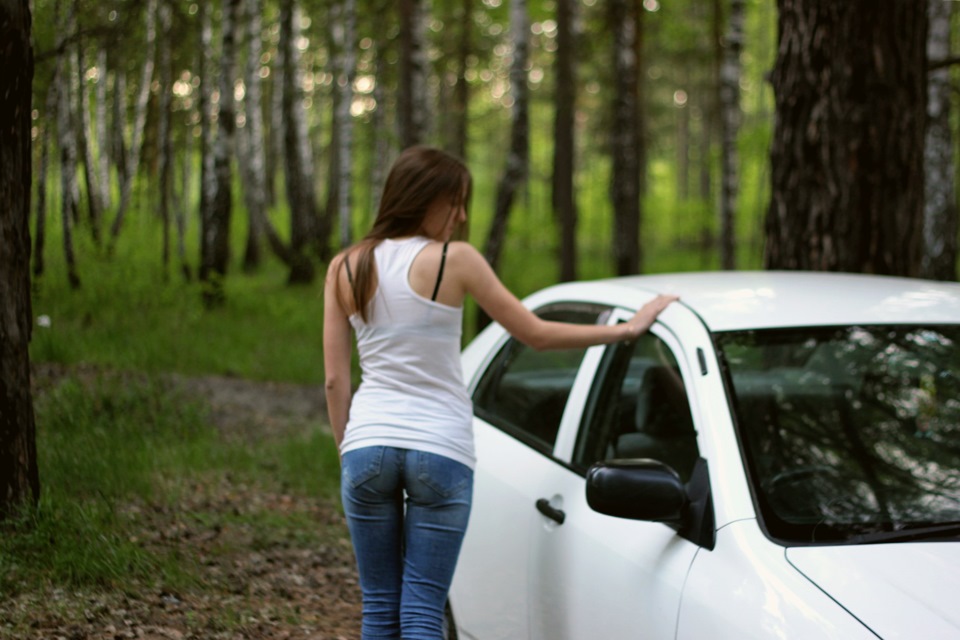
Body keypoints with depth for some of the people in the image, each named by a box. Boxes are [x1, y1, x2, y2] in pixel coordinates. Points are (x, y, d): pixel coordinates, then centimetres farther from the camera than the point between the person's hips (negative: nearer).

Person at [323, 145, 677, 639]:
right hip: (439, 449, -3)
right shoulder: (454, 260, -6)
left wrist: (346, 446, 15)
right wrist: (628, 328, 7)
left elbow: (335, 379, 4)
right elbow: (536, 334, -1)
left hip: (367, 445, 3)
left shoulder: (345, 268, 4)